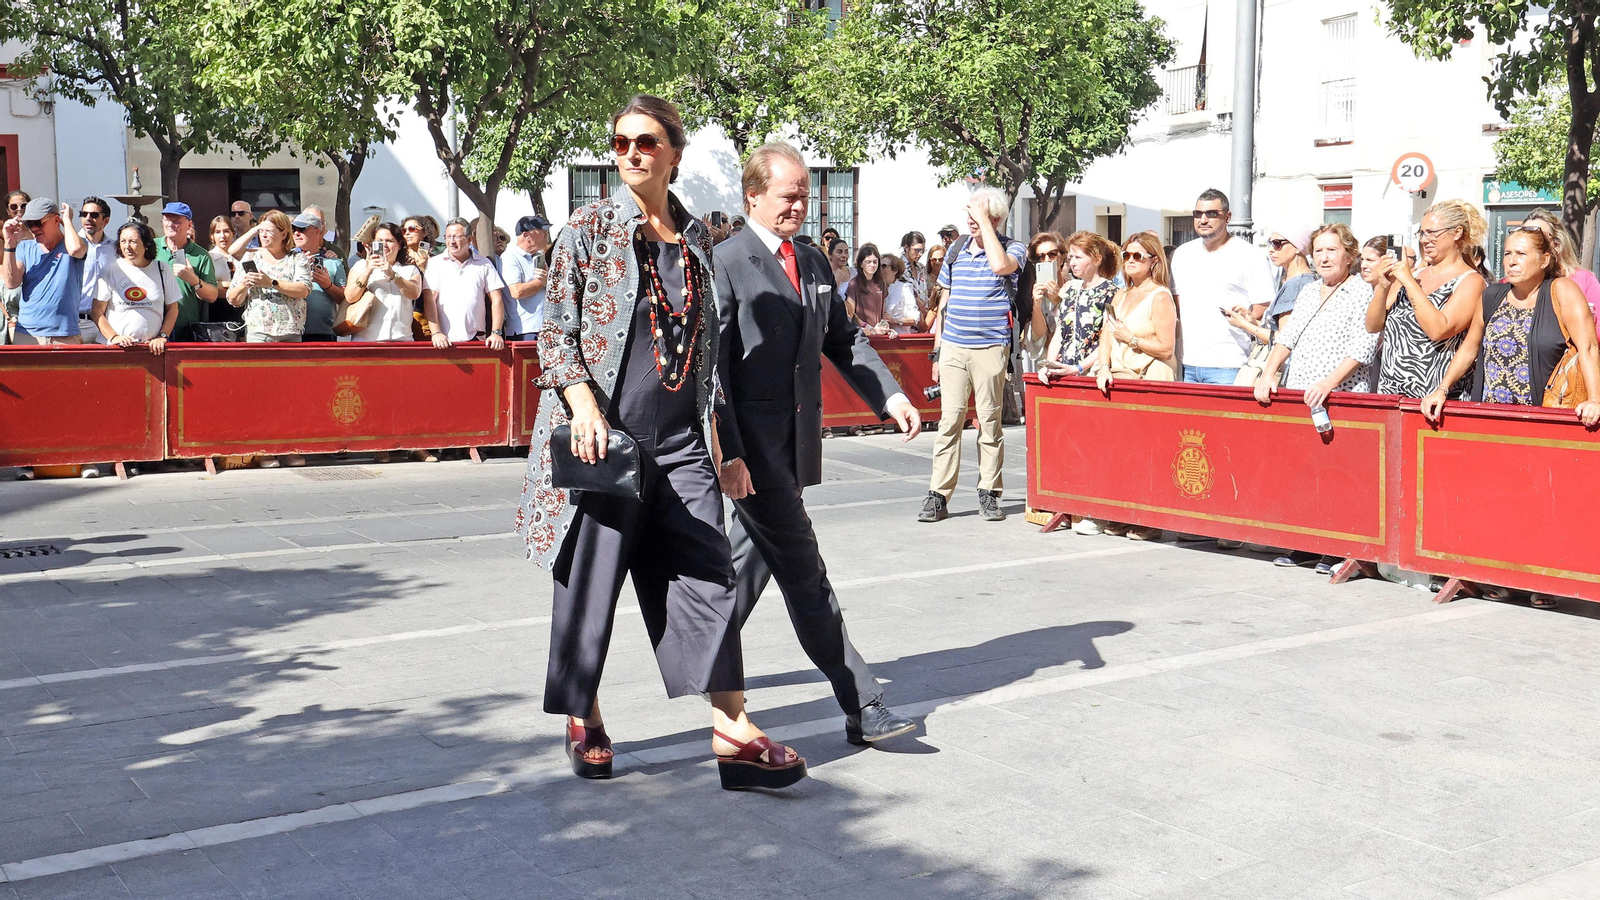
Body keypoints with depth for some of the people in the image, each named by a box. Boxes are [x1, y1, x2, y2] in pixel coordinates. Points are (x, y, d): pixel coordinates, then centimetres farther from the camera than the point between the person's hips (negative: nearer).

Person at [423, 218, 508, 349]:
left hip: (477, 339, 1)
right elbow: (429, 300, -1)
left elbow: (497, 300, 8)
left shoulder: (484, 264, 11)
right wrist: (436, 333, -12)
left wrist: (496, 333, -4)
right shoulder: (435, 264, 7)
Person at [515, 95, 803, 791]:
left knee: (708, 577, -1)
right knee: (591, 577, 5)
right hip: (606, 437, -4)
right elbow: (555, 330, -3)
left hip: (680, 442, 4)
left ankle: (733, 735, 1)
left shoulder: (694, 237, 12)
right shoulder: (589, 229, 0)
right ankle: (584, 721, 24)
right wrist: (584, 406, -17)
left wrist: (712, 430, 15)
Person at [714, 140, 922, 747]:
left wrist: (891, 396, 3)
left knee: (754, 554, 18)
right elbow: (710, 367, -13)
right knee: (804, 573, -6)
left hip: (795, 440, 8)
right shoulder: (725, 265, -10)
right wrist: (727, 454, -19)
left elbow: (843, 340, 19)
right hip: (752, 442, -8)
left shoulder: (815, 265, 14)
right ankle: (862, 707, -4)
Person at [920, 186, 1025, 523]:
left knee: (989, 421, 2)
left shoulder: (1013, 248, 1)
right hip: (953, 347, 3)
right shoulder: (956, 251, 14)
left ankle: (989, 495, 11)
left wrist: (984, 221, -15)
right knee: (950, 419, -3)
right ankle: (938, 496, -2)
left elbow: (1000, 266, -24)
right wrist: (937, 350, 15)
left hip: (990, 348, -3)